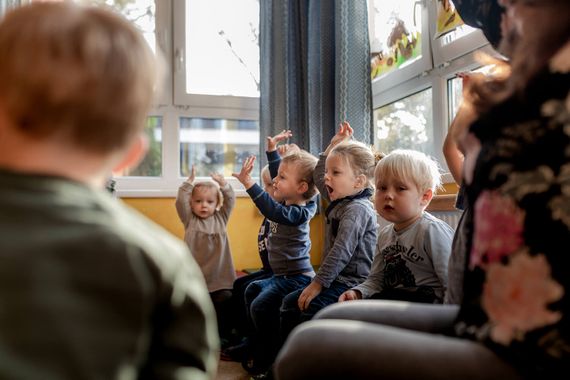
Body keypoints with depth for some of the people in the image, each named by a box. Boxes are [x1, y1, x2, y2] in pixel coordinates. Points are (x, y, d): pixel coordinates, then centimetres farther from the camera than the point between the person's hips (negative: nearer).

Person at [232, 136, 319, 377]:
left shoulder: (298, 212, -22)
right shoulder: (288, 201, 5)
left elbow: (274, 211, -42)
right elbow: (278, 173, 20)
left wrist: (249, 183, -44)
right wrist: (271, 149, 18)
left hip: (296, 278, -11)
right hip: (283, 275, 11)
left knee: (261, 306, -16)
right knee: (252, 290, 20)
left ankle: (267, 362, 2)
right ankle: (257, 346, 28)